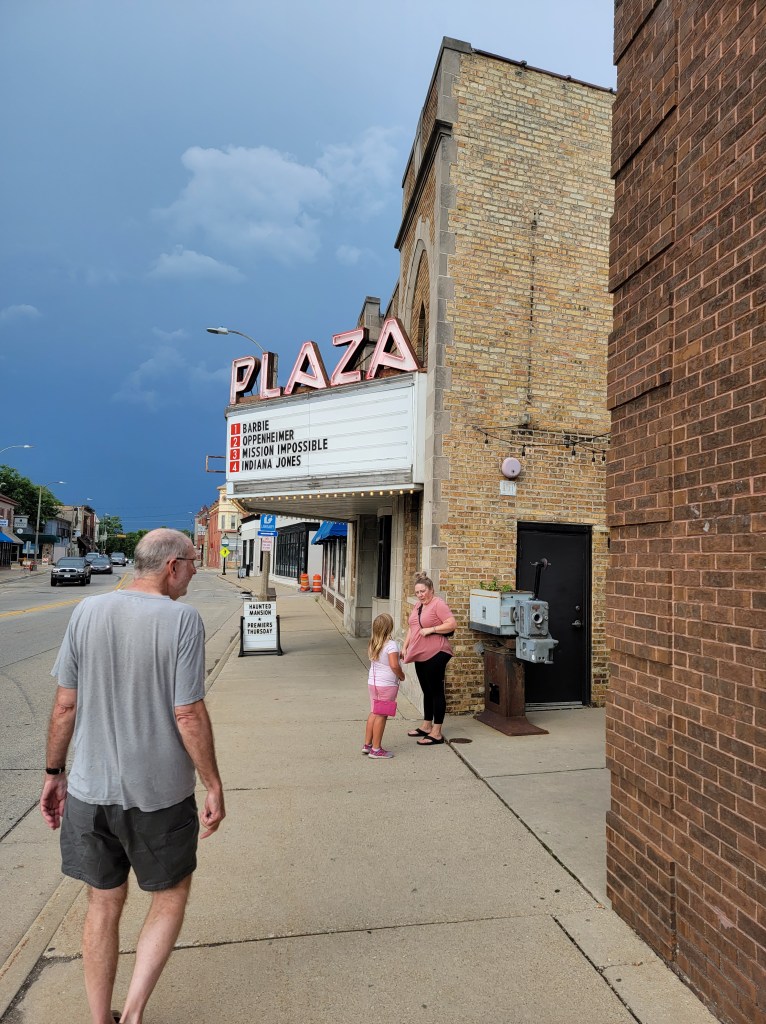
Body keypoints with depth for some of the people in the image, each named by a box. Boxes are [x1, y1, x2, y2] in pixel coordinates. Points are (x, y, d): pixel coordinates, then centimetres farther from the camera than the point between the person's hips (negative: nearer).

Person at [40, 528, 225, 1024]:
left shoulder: (88, 611, -4)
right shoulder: (182, 619, -17)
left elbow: (66, 704, 0)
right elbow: (188, 714, -17)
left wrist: (55, 771, 12)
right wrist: (214, 785, -6)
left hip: (90, 787, 4)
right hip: (159, 791, -4)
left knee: (104, 904, 22)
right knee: (170, 897, 21)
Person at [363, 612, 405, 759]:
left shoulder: (373, 644, 6)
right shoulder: (391, 644, -17)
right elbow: (394, 665, -25)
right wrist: (401, 676, -6)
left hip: (372, 682, 7)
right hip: (387, 685, -7)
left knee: (373, 713, 17)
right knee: (381, 716, 0)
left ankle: (367, 744, 23)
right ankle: (376, 749, 6)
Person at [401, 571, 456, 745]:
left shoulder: (438, 604, -12)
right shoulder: (417, 606, 14)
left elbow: (452, 624, -19)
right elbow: (411, 628, 22)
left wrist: (430, 630, -21)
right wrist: (405, 647, 16)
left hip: (435, 654, -9)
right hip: (420, 655, 9)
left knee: (436, 691, -2)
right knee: (427, 691, 17)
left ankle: (436, 733, 4)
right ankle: (426, 726, 29)